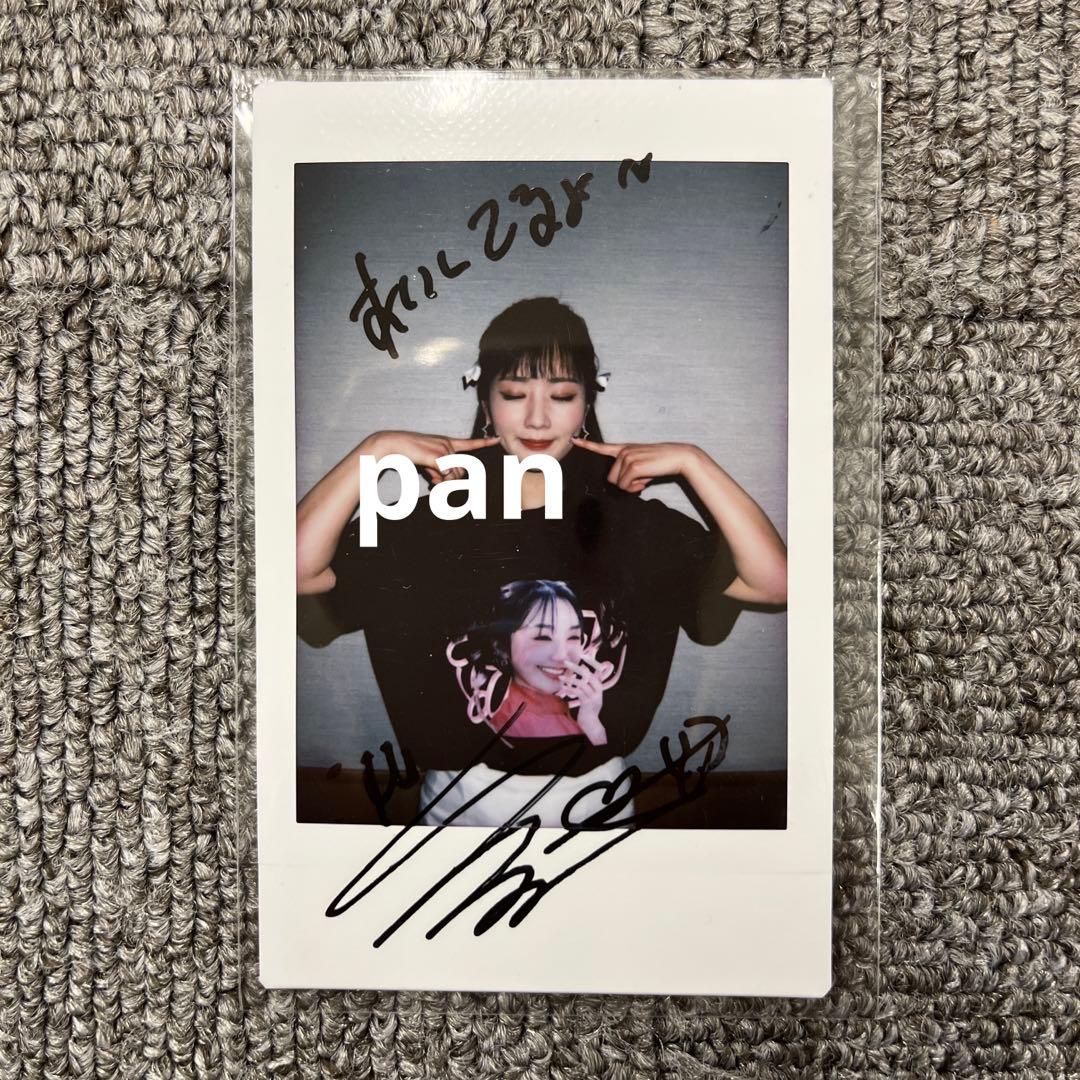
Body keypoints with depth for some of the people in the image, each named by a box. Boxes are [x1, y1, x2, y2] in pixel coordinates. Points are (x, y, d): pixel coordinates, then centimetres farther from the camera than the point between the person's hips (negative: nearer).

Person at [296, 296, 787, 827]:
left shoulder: (633, 524, -9)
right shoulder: (434, 526, -10)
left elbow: (775, 582, -17)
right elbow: (300, 569, -21)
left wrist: (693, 463, -21)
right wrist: (376, 450, -23)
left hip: (593, 796, 1)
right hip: (461, 802, 0)